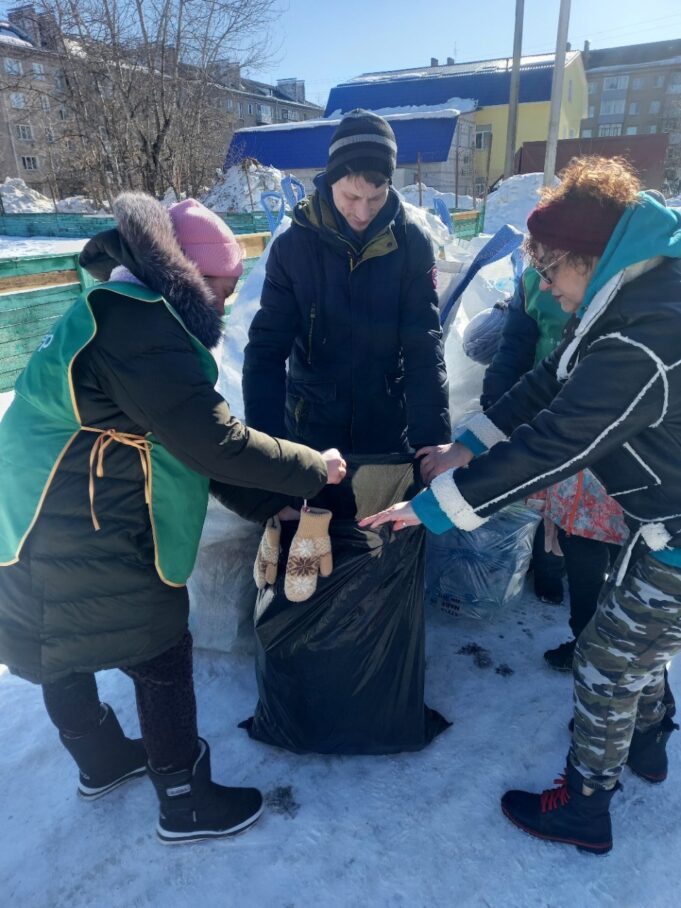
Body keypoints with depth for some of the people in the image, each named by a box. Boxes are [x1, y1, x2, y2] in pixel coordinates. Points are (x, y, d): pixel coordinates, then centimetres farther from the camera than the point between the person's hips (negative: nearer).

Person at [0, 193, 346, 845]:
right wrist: (312, 469, -12)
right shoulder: (137, 323, -22)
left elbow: (187, 438, 10)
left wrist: (274, 501, 8)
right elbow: (213, 443, -26)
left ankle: (101, 762, 49)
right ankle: (185, 803, 25)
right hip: (80, 540, -11)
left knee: (65, 648, 24)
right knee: (162, 655, 5)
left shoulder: (120, 310, 12)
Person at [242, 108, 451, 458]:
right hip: (311, 427, 0)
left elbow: (424, 348, -13)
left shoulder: (413, 245, -11)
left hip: (388, 426, 1)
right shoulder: (292, 247, -13)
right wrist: (266, 442, -24)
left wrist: (431, 439, -23)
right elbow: (266, 349, -14)